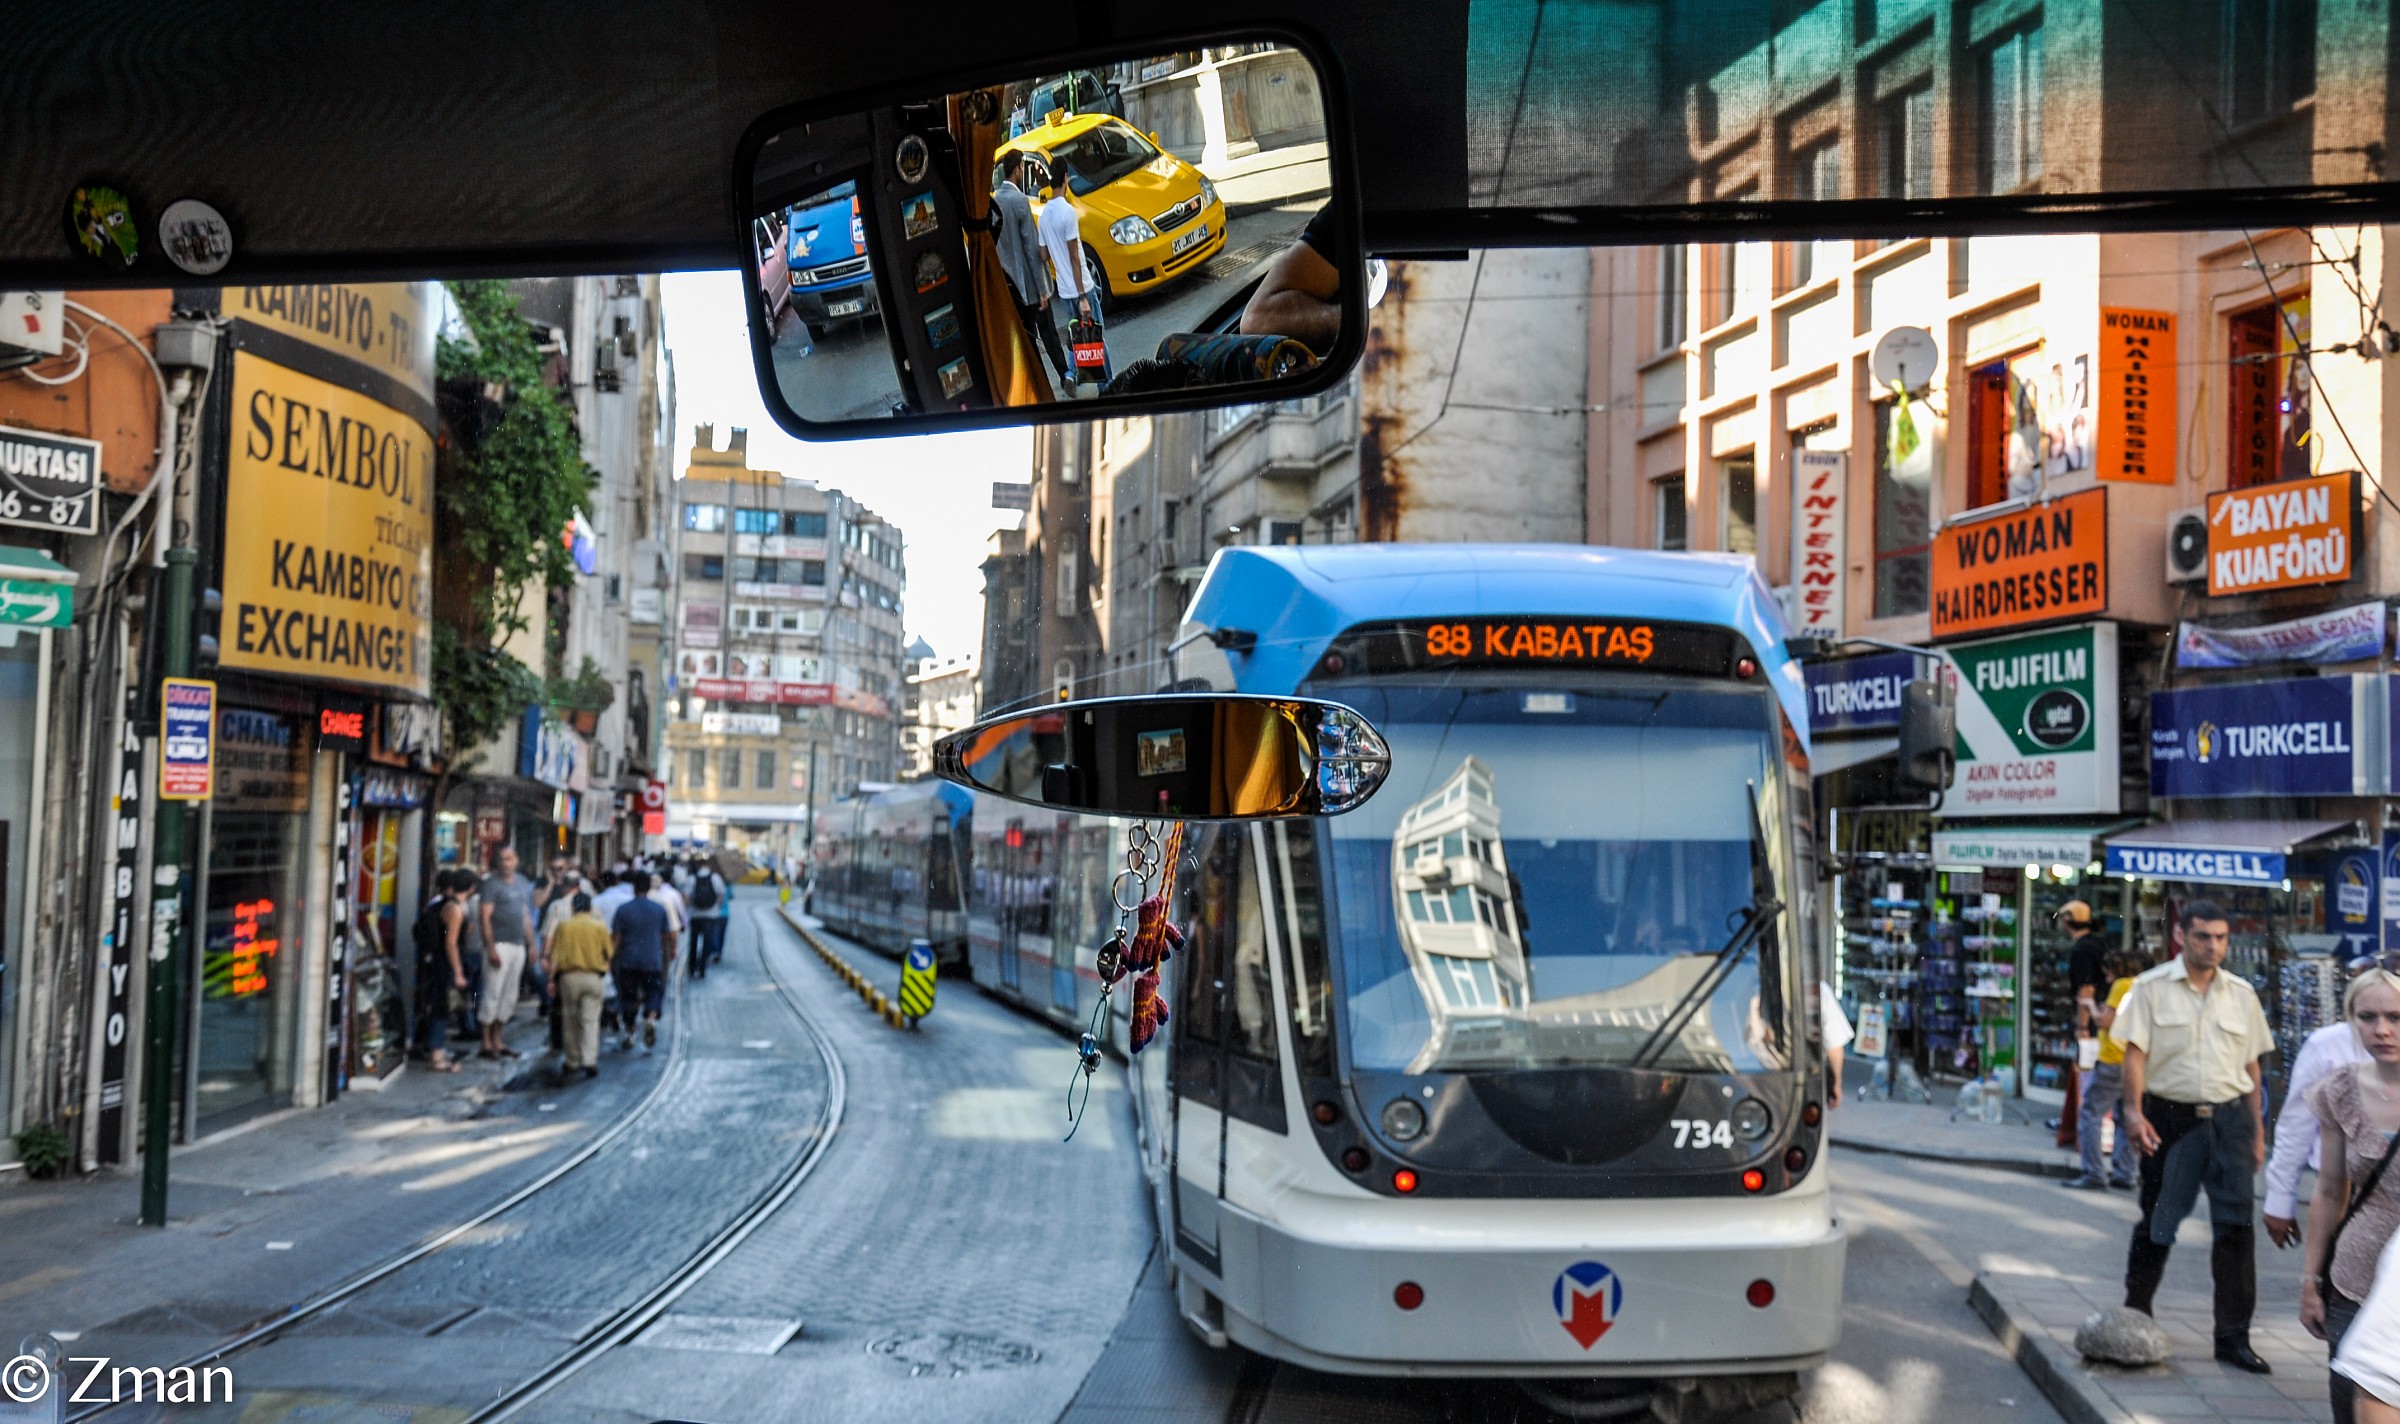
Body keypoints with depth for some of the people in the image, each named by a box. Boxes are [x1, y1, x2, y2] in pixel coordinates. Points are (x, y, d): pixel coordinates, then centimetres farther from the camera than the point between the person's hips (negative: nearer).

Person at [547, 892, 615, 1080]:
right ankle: (590, 1061, -13)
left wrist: (552, 980, 5)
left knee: (570, 1020, 13)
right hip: (594, 977, -1)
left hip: (569, 976, 1)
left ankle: (572, 1061, 20)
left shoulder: (564, 927, 0)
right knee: (590, 1020, -1)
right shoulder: (599, 927, 0)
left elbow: (556, 957, -1)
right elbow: (609, 954, 3)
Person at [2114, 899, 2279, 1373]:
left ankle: (2233, 1337, 3)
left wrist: (2256, 1129, 11)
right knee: (2157, 1224, 8)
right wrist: (2134, 1111, -18)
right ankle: (2135, 1314, 25)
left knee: (2236, 1224, -3)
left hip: (2229, 1118, 2)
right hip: (2171, 1117, -2)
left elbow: (2251, 1065, 14)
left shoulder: (2242, 994, 10)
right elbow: (2135, 1053, -6)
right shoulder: (2152, 988, -1)